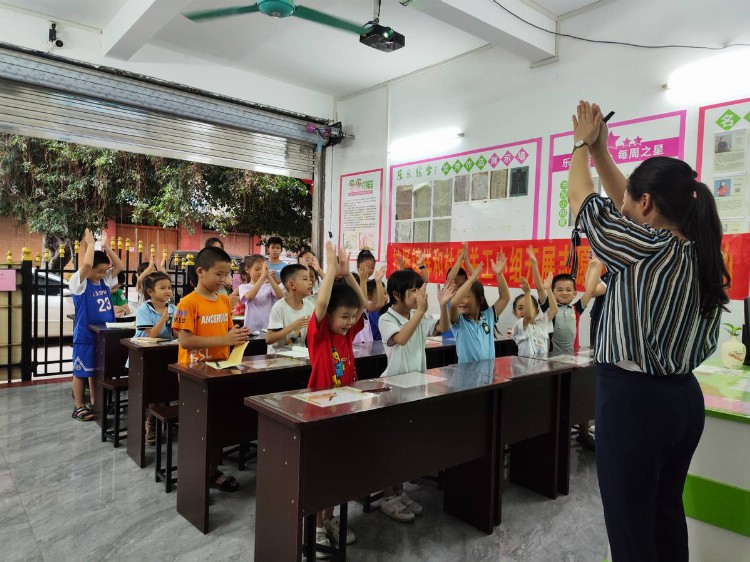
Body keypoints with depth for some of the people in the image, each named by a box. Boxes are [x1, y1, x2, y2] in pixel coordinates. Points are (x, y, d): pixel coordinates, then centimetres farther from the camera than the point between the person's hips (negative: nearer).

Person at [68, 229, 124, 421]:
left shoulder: (105, 281, 5)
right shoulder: (79, 282, -14)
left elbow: (119, 266, 2)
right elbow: (86, 264, -30)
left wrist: (106, 246, -2)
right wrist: (90, 243, -19)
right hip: (85, 335, -6)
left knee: (98, 371, 17)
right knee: (81, 372, 6)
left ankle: (94, 403, 29)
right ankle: (79, 407, 17)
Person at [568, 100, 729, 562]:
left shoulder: (644, 249, -19)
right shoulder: (699, 249, 3)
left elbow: (582, 198, -6)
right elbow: (627, 205, 14)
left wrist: (582, 145, 12)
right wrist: (599, 150, 20)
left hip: (632, 399, -8)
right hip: (684, 398, 9)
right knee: (667, 512, 23)